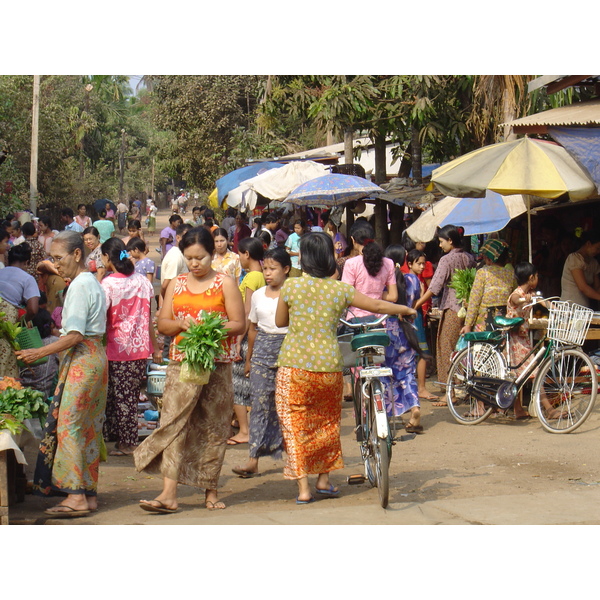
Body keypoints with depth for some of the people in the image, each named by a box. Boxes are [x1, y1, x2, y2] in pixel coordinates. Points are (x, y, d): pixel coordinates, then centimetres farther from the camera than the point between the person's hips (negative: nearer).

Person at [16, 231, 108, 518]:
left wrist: (40, 352, -16)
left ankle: (76, 496, -12)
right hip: (95, 356, 10)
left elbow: (75, 336, -19)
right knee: (88, 427, 10)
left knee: (69, 424, -10)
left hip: (82, 359, -10)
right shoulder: (92, 282, 16)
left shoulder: (79, 285, -14)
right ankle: (89, 493, 12)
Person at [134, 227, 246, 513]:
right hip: (182, 362, 2)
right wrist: (181, 324, -8)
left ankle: (210, 491, 13)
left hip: (216, 363, -2)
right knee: (173, 423, -9)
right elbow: (162, 323, 13)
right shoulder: (177, 285, 14)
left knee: (213, 427, 2)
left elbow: (239, 324, -1)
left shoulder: (225, 283, 4)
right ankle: (169, 493, -14)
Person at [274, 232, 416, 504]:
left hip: (294, 364, -2)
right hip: (329, 365, 2)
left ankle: (303, 488, 2)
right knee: (327, 421, 21)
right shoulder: (340, 290, 0)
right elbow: (377, 306, 9)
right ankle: (324, 480, 26)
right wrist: (407, 310, 26)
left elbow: (280, 321, 8)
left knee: (294, 423, 7)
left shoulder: (291, 286, -5)